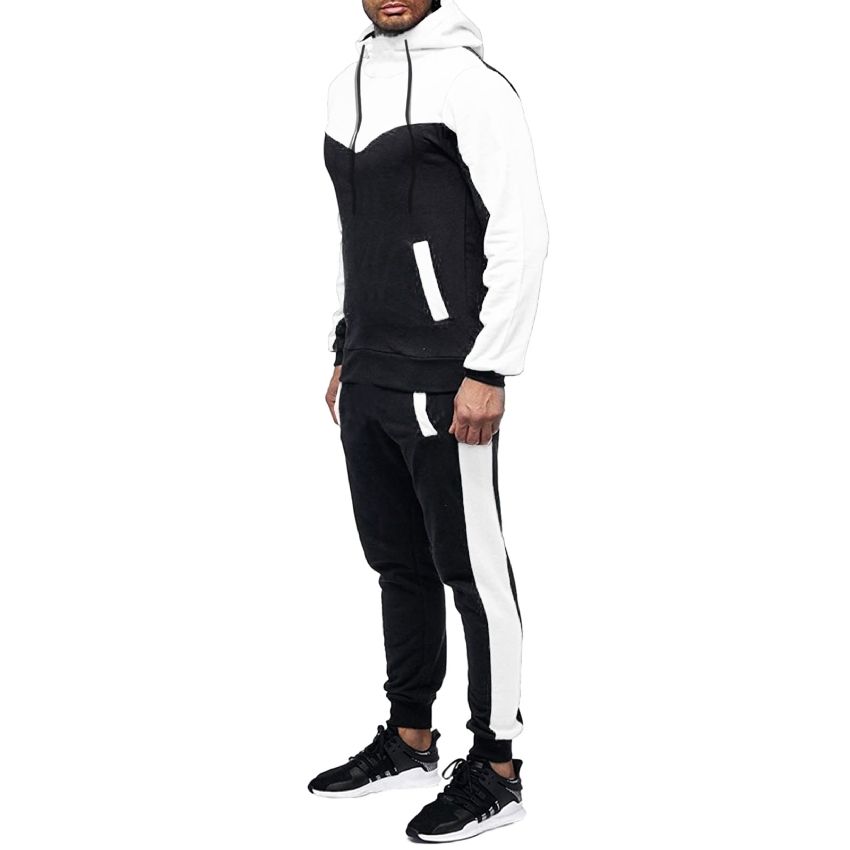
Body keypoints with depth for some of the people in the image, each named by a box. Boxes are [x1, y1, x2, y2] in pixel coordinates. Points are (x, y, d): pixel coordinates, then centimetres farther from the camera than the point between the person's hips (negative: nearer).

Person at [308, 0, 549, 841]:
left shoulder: (472, 84, -10)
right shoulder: (346, 87, 15)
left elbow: (522, 236, -13)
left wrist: (488, 371, -16)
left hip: (443, 385, -7)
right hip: (366, 383, 8)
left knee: (472, 571, -1)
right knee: (397, 563, 15)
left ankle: (495, 768, 8)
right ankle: (409, 739, 28)